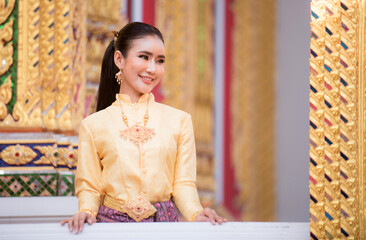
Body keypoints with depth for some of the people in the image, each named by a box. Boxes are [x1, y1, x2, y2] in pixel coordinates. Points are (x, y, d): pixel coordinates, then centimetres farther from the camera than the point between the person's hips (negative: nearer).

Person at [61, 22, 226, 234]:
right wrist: (86, 211, -12)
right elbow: (89, 186, 9)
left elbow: (183, 183, 8)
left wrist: (196, 213, -11)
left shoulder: (179, 121, 10)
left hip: (164, 224, 1)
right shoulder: (93, 125, 7)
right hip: (111, 223, -1)